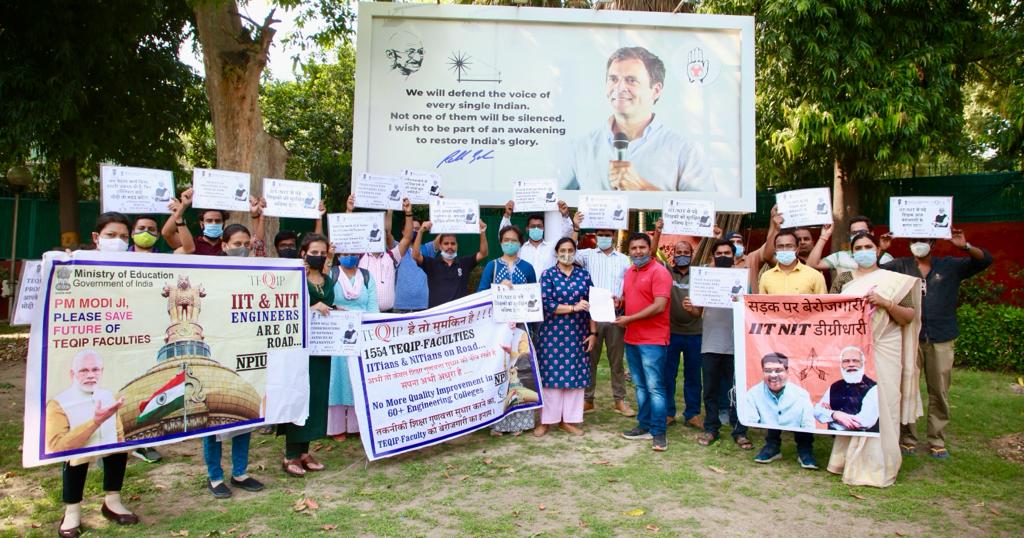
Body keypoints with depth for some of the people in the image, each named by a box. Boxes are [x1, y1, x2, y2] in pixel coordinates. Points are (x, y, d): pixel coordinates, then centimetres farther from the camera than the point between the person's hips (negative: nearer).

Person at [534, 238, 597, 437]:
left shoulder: (584, 275, 8)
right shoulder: (548, 275, 0)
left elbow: (591, 305, 7)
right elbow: (546, 304, -10)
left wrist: (593, 332, 1)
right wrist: (573, 307, -17)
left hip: (578, 334, 3)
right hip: (553, 333, -3)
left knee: (576, 375, 5)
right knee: (551, 374, -1)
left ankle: (568, 420, 15)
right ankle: (546, 420, 9)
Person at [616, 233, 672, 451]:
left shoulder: (659, 272, -11)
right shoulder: (629, 272, 14)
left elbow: (659, 306, -19)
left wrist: (629, 319, -16)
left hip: (652, 340, -8)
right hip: (631, 339, 8)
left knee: (654, 387, -5)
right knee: (640, 386, 14)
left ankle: (658, 433, 2)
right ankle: (644, 426, 24)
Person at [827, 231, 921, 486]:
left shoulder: (895, 281, 6)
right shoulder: (843, 279, 11)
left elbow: (909, 316, 2)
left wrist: (885, 303, -13)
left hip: (883, 351, -1)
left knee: (880, 405, -3)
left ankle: (876, 465, 8)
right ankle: (848, 459, 14)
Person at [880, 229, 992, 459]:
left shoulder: (950, 266, 8)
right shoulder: (900, 266, 7)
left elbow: (985, 260, 2)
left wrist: (965, 246, -16)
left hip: (941, 339, 1)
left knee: (939, 393, 7)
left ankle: (937, 441, 18)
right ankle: (907, 438, 13)